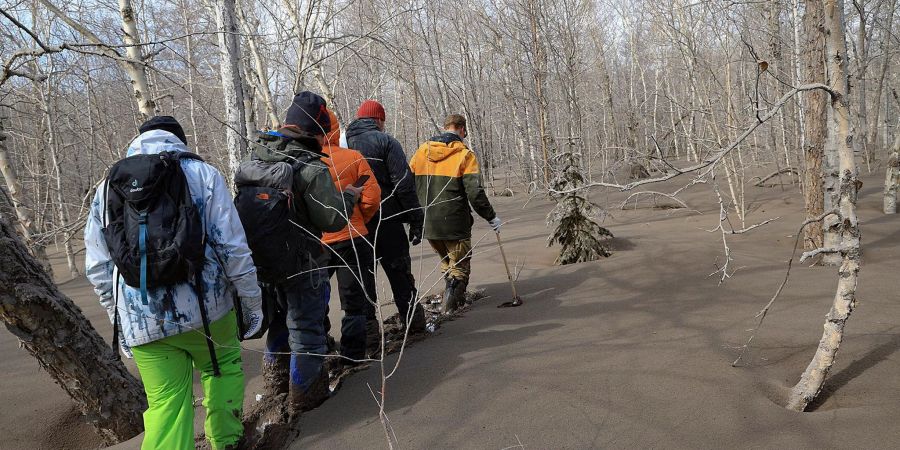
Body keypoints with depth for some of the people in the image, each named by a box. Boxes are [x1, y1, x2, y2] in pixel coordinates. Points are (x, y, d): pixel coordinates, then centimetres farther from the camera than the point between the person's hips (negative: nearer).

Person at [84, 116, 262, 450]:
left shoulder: (107, 188, 10)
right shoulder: (202, 174, 0)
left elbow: (98, 269, 9)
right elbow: (232, 247, -7)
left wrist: (121, 322, 20)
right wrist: (252, 302, 1)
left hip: (143, 322, 2)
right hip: (205, 309, -2)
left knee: (166, 403, 11)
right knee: (223, 367, 22)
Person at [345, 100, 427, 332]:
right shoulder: (385, 141, -6)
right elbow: (404, 184, -12)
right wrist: (415, 220, -8)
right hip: (386, 221, -3)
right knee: (400, 273, 9)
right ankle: (413, 321, 17)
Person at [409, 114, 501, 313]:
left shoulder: (422, 150, 7)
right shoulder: (464, 154, -7)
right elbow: (475, 193, -14)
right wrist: (491, 217, -2)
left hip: (427, 224, 5)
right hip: (454, 224, -5)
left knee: (446, 261, 25)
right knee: (459, 267, 9)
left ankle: (453, 295, 25)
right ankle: (450, 305, -1)